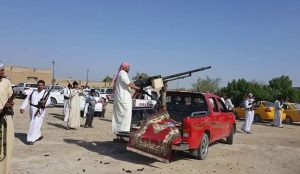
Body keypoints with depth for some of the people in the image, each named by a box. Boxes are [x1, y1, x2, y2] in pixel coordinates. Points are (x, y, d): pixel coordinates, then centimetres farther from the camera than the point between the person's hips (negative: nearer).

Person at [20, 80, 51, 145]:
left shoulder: (45, 93, -2)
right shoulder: (33, 92, 13)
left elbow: (48, 101, -15)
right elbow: (27, 100, 14)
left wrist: (45, 102, -37)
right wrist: (22, 107, 6)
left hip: (39, 111, -6)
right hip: (32, 110, 6)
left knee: (35, 125, -12)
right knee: (34, 124, 18)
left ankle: (31, 139, -12)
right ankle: (39, 135, 38)